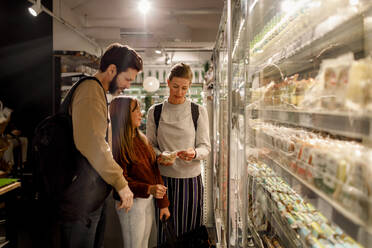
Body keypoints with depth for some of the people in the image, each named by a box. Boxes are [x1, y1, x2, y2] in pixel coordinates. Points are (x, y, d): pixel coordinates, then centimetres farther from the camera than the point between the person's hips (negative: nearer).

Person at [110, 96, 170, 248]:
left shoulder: (142, 139, 9)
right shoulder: (116, 144, -14)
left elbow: (154, 170, 9)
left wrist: (163, 203, 8)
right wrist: (149, 189, -32)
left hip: (149, 200, 7)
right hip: (131, 203, -7)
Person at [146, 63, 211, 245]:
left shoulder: (199, 111, 1)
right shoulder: (154, 112, 4)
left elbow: (205, 147, 0)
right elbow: (150, 145, 7)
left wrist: (194, 153, -22)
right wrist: (160, 156, -15)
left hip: (190, 178, 0)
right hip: (163, 177, 1)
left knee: (189, 230, 7)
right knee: (164, 228, 6)